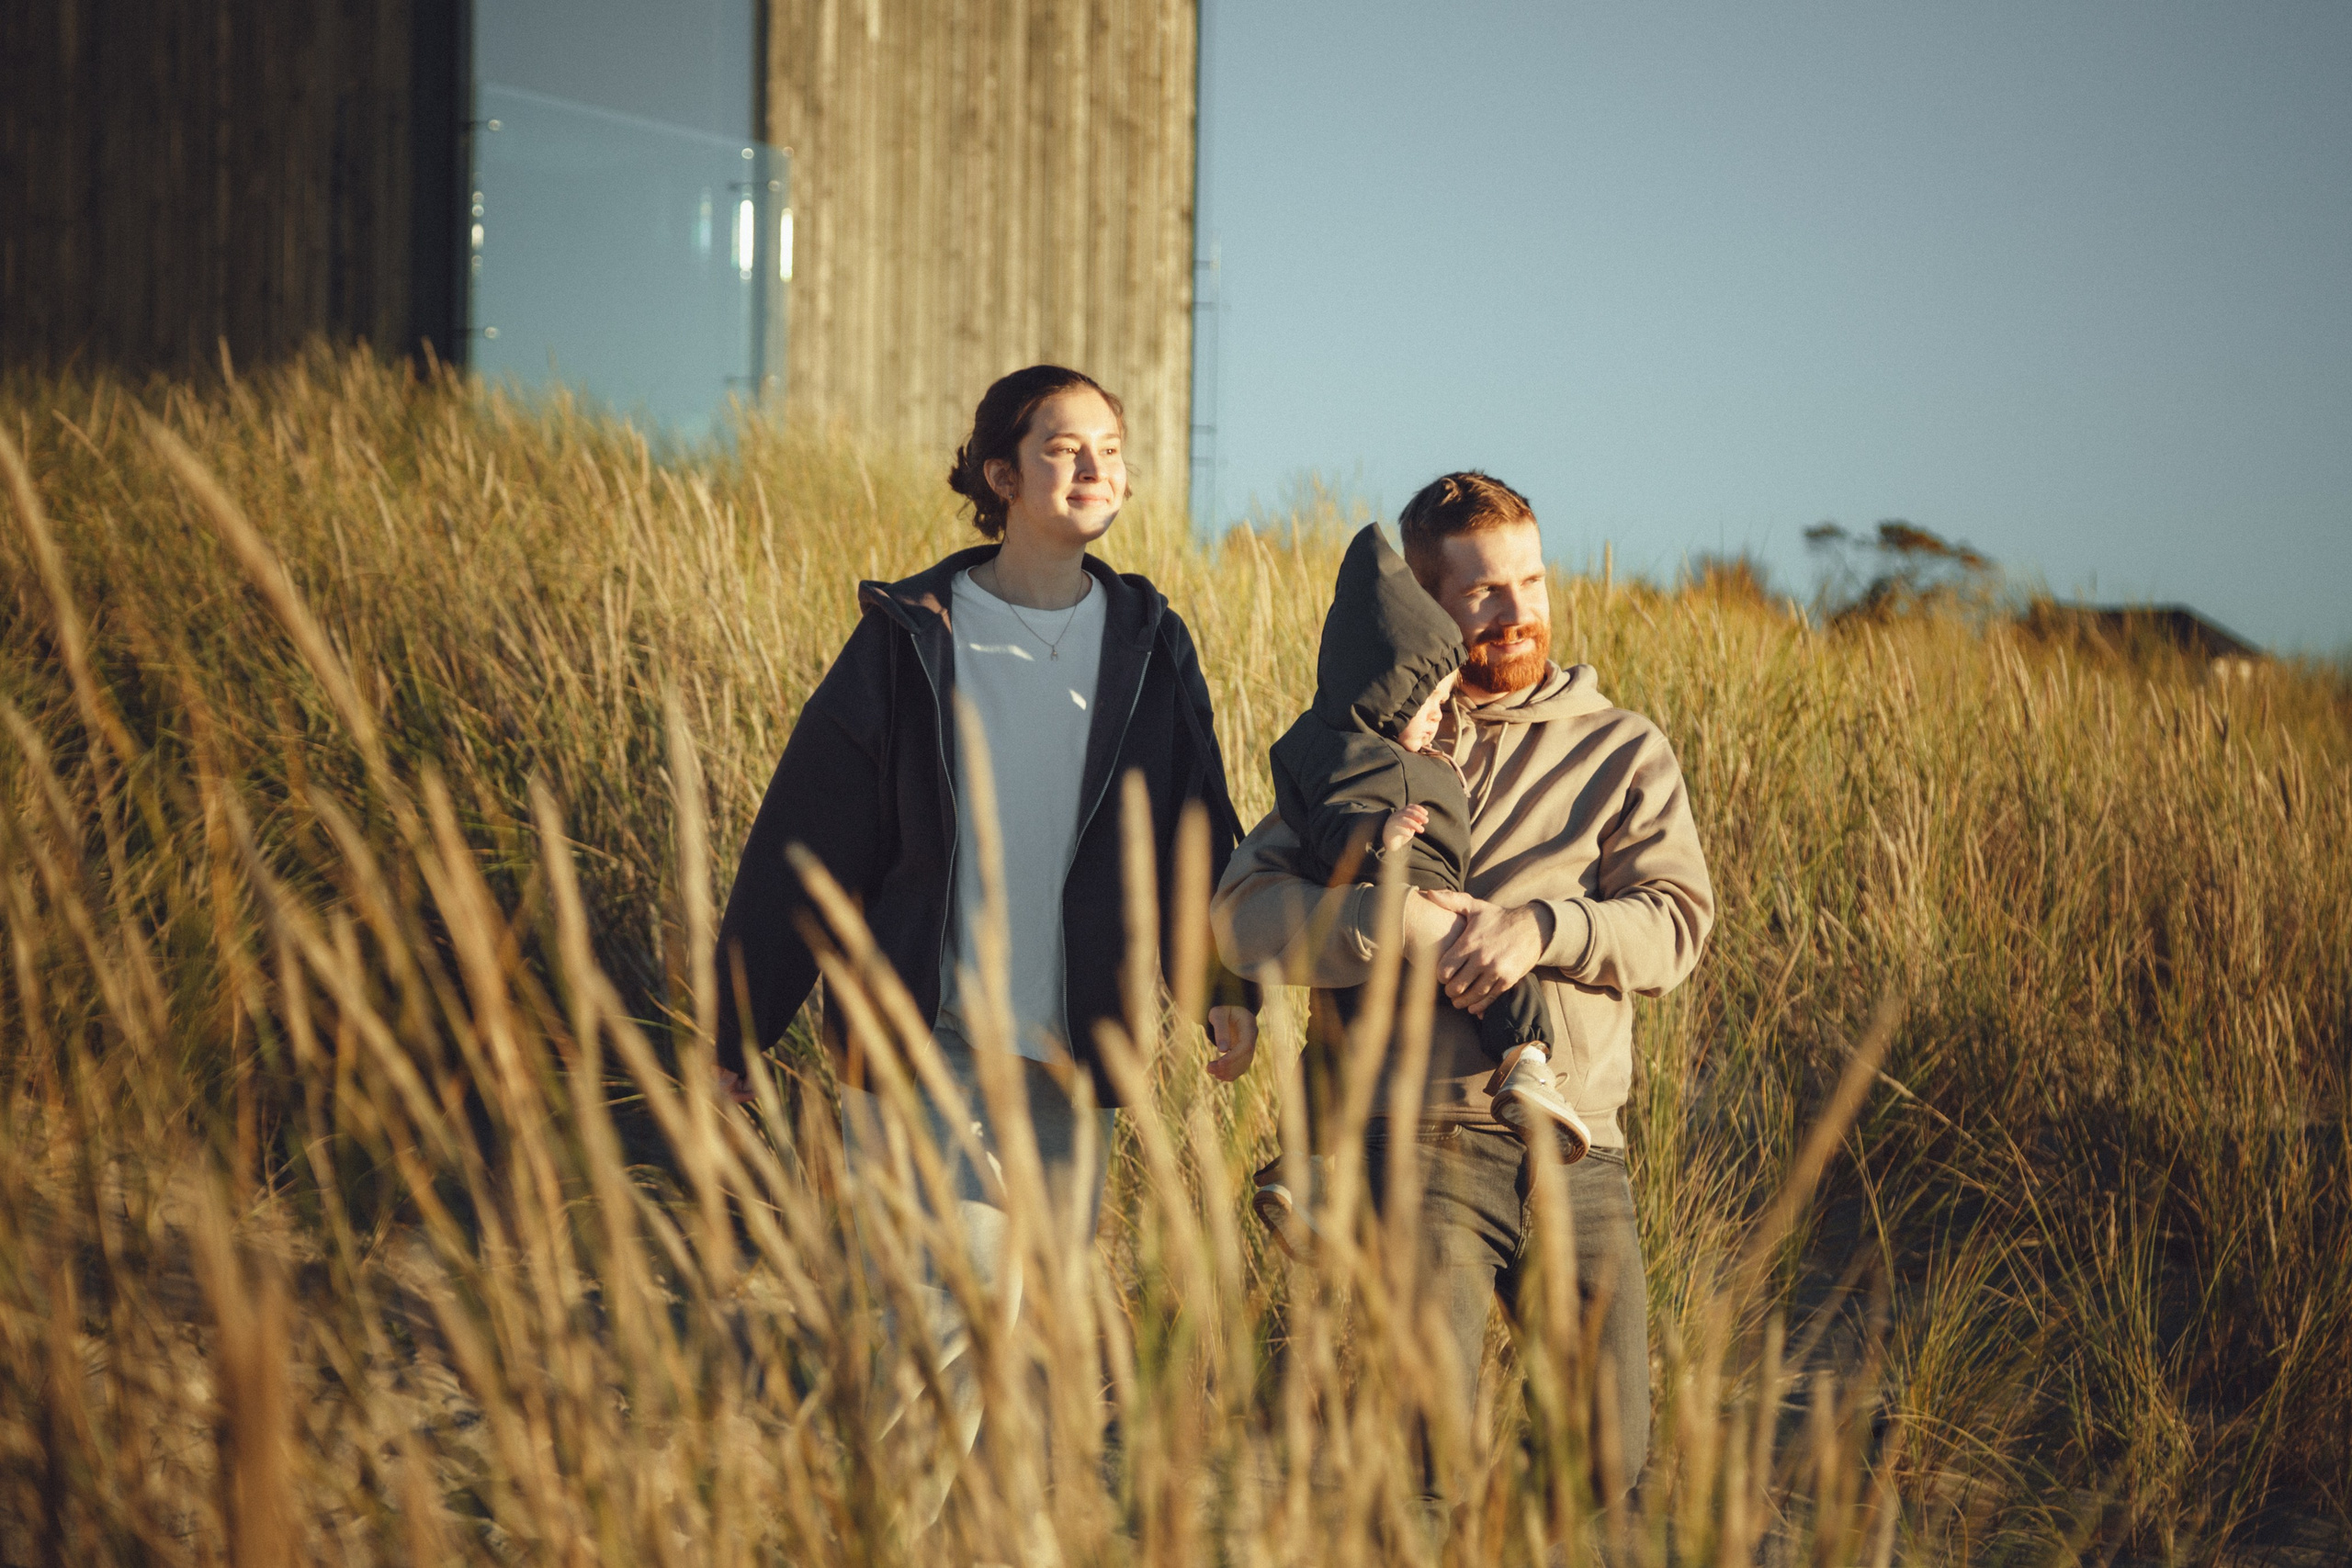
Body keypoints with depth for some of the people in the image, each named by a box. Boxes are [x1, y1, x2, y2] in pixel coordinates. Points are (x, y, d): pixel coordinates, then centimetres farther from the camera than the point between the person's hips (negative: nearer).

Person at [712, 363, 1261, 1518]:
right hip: (926, 1038, -3)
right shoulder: (910, 639, 0)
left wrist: (1227, 984, -7)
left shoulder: (1150, 649, 9)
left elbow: (1198, 835, 11)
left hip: (1070, 1055, 3)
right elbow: (803, 841, 1)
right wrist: (734, 1037, 0)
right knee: (951, 1314, -13)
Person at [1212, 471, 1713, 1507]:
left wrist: (1543, 928, -18)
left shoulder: (1623, 751, 14)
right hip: (1418, 1142, -2)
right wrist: (1390, 923, -16)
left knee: (1611, 1463, 5)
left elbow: (1675, 921, 1)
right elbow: (1242, 909, 1)